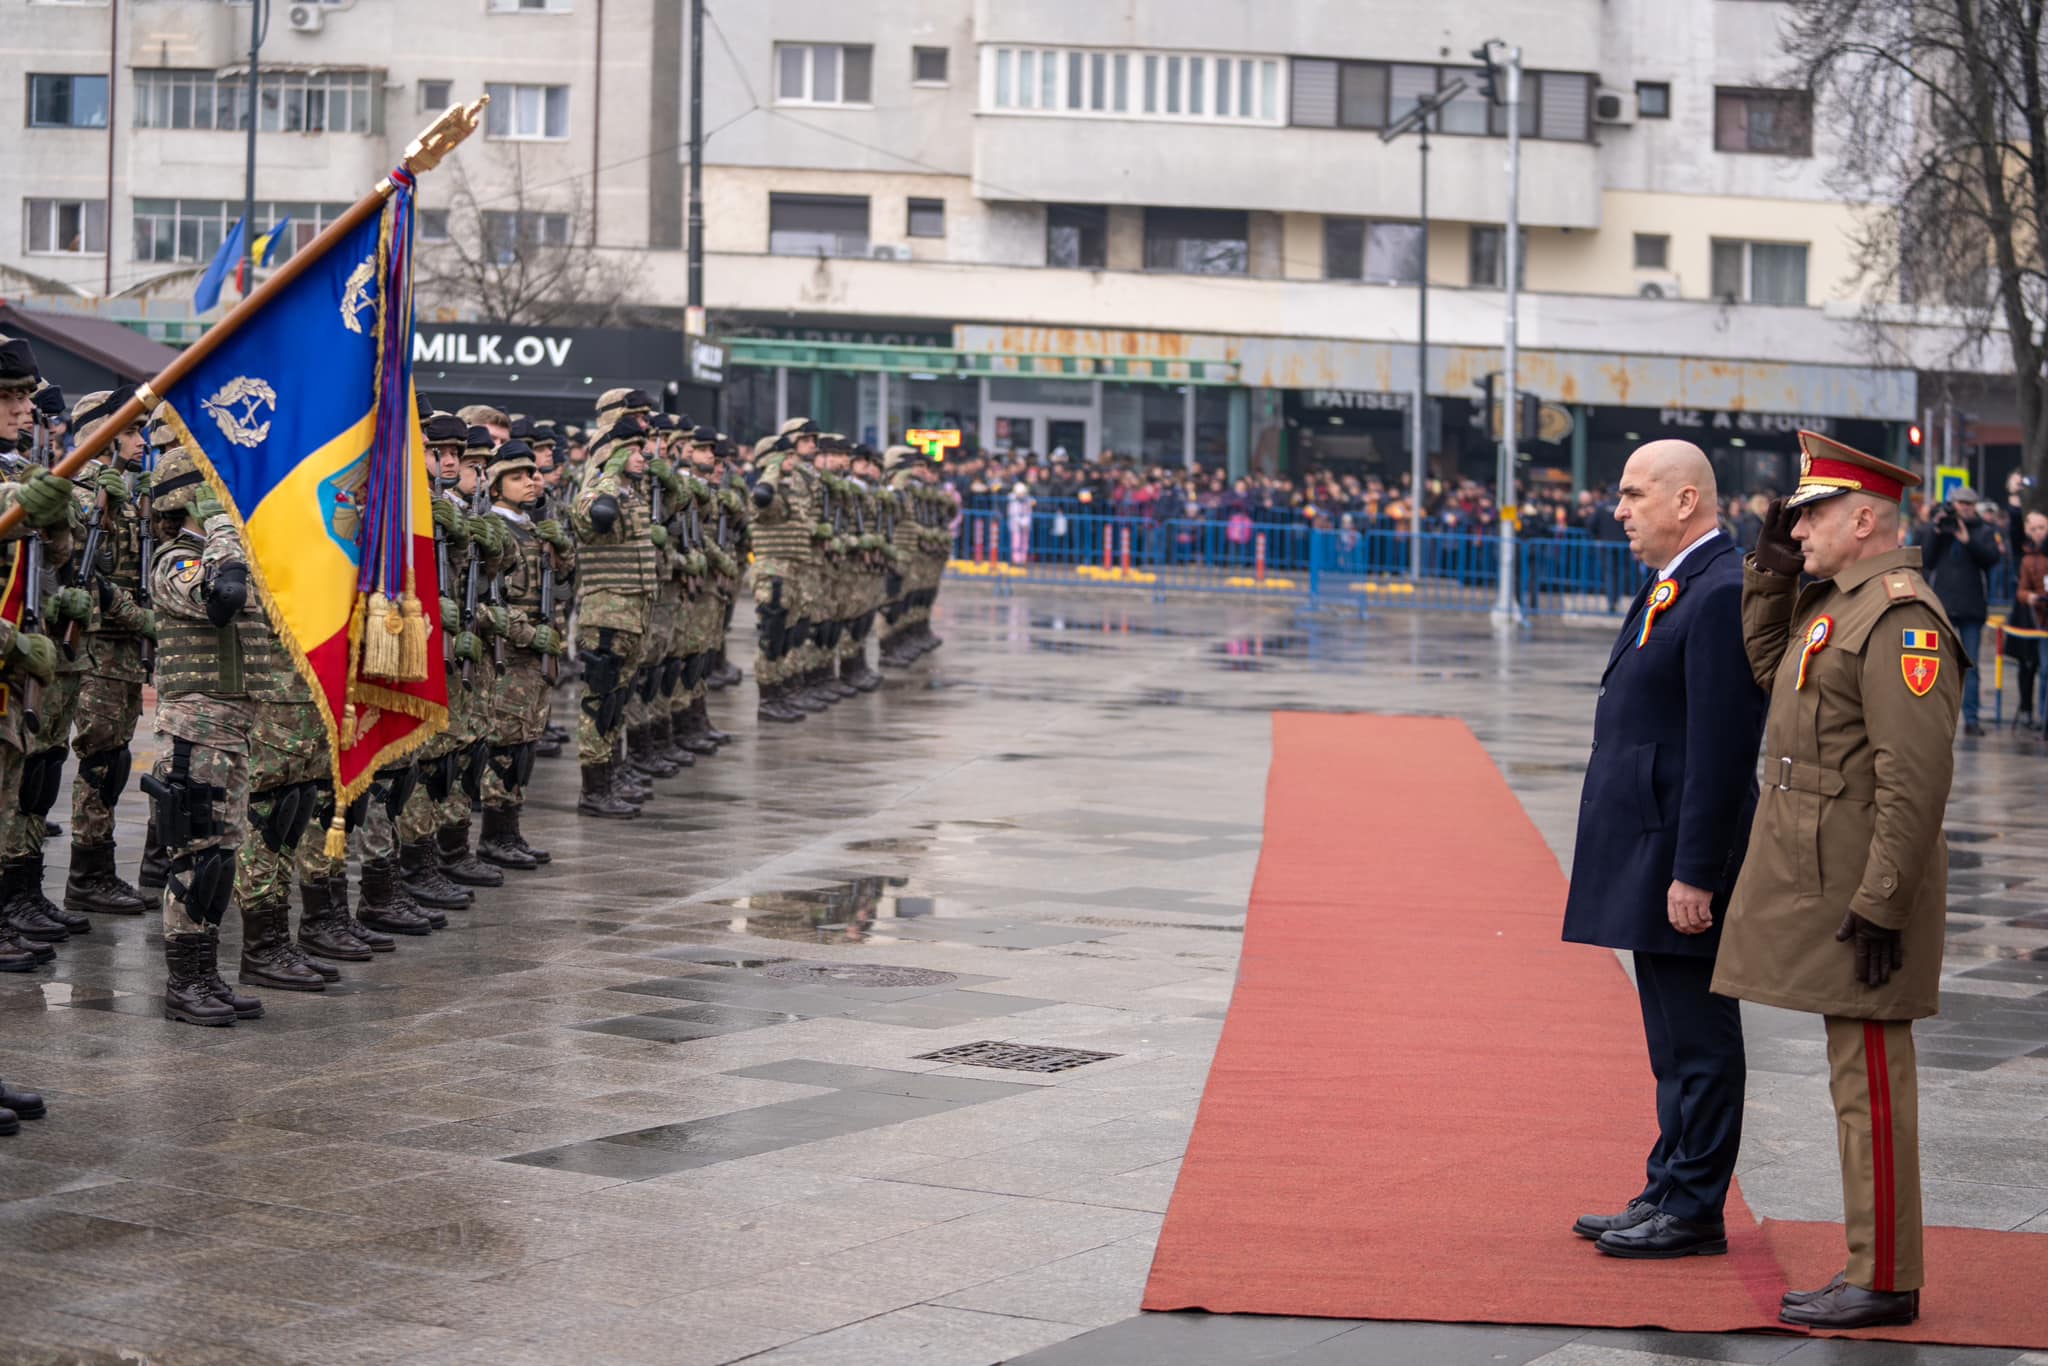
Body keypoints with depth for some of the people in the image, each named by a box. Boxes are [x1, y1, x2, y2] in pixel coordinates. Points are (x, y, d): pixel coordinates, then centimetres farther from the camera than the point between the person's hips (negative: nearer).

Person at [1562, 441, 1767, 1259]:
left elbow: (1722, 750, -21)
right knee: (1676, 1044, 16)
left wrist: (1694, 875, -22)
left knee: (1698, 1039, -2)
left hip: (1683, 859, -10)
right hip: (1649, 855, 10)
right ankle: (1669, 1194, 24)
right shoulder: (1671, 588, 15)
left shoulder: (1723, 594, -17)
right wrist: (1670, 868, 18)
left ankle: (1694, 1211, 4)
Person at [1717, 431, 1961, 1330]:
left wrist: (1881, 905, -23)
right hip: (1820, 881, 10)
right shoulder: (1835, 601, 13)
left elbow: (1917, 777, -22)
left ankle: (1885, 1281, 2)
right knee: (1859, 1078, 13)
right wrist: (1773, 570, 16)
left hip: (1858, 893, -10)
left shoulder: (1901, 617, -18)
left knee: (1870, 1081, -4)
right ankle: (1875, 1270, 19)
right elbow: (1768, 666, 31)